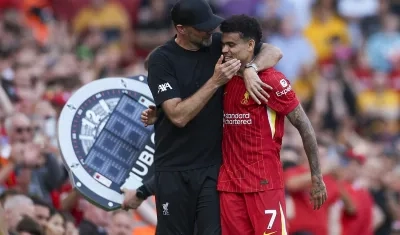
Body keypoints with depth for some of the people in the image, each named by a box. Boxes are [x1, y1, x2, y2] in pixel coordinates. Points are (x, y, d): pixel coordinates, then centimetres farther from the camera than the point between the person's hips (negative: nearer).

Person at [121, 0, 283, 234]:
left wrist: (250, 68, -20)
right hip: (174, 171, -2)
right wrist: (215, 82, -23)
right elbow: (179, 116, -17)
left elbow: (274, 52, 0)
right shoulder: (162, 60, -8)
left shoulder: (219, 44, 2)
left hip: (214, 167, 2)